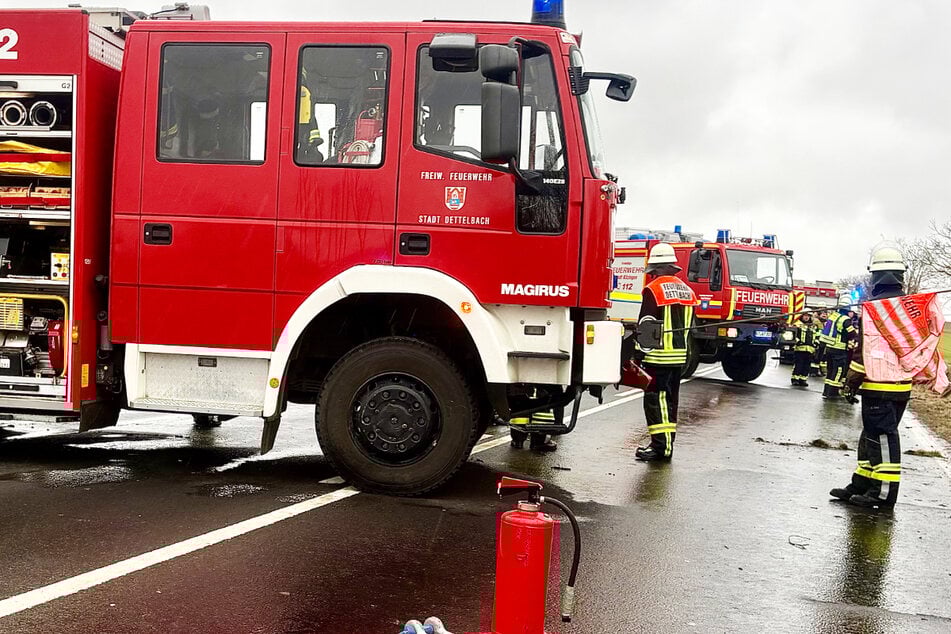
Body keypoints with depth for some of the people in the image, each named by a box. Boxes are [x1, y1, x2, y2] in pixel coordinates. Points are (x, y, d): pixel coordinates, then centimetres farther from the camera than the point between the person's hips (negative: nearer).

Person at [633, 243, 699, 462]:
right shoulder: (687, 290, 13)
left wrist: (639, 354, -10)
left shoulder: (653, 290, -12)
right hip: (680, 356, 8)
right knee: (670, 400, 14)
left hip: (659, 356, -8)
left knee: (655, 400, -4)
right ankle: (667, 443, 19)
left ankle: (660, 446, -6)